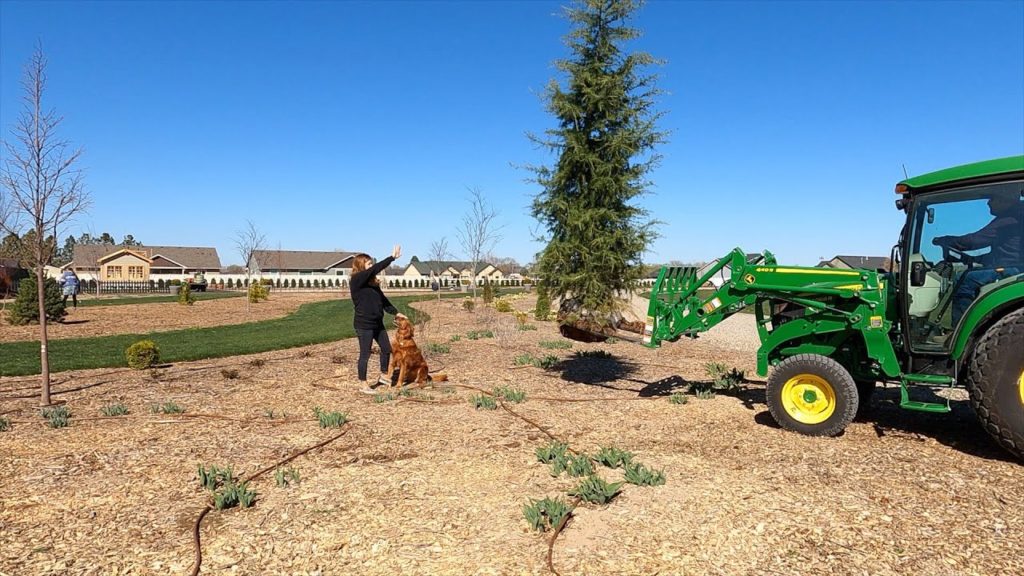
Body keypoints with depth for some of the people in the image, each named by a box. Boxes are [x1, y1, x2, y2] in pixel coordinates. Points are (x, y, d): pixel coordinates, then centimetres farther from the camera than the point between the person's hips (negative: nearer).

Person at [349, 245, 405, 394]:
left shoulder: (372, 282, 9)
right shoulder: (356, 280, -14)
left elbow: (382, 299, 12)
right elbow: (376, 269, -24)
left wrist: (395, 312, 4)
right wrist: (392, 257, -24)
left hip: (377, 323, 8)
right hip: (364, 324, -8)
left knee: (387, 349, 16)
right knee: (365, 355, 1)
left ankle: (383, 376, 35)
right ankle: (364, 386, 12)